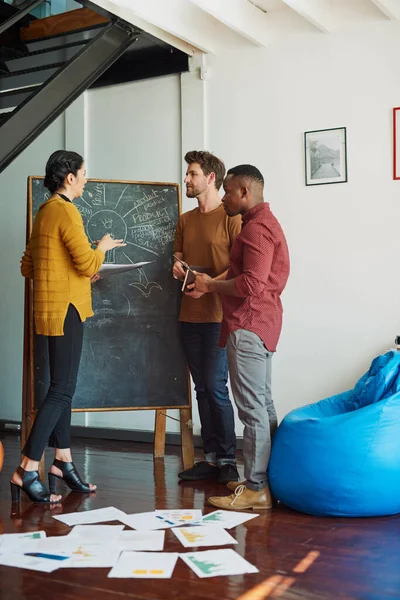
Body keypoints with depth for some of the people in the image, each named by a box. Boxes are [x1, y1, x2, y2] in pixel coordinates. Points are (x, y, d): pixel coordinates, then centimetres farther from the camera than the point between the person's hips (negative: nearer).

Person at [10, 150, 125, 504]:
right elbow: (88, 263, -19)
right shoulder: (65, 211, -13)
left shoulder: (45, 212, 16)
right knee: (61, 391, -8)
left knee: (63, 389, 14)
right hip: (65, 310, -10)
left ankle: (63, 463, 21)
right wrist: (103, 247, 1)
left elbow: (27, 267, 20)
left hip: (55, 310, 10)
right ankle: (27, 471, -7)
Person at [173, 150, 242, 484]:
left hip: (218, 314, -7)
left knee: (215, 386, -8)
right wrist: (177, 265, 3)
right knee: (202, 388, 9)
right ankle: (211, 458, 17)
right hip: (190, 315, 7)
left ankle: (228, 460, 3)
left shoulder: (231, 217, -6)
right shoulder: (186, 220, 16)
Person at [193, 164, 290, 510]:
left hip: (249, 325, -11)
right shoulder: (264, 223, 19)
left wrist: (211, 285, -10)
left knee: (252, 407, -8)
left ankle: (256, 489, -4)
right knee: (262, 403, 14)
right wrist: (213, 284, 12)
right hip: (260, 323, 11)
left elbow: (251, 284, -23)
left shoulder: (257, 228, -15)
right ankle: (266, 478, 22)